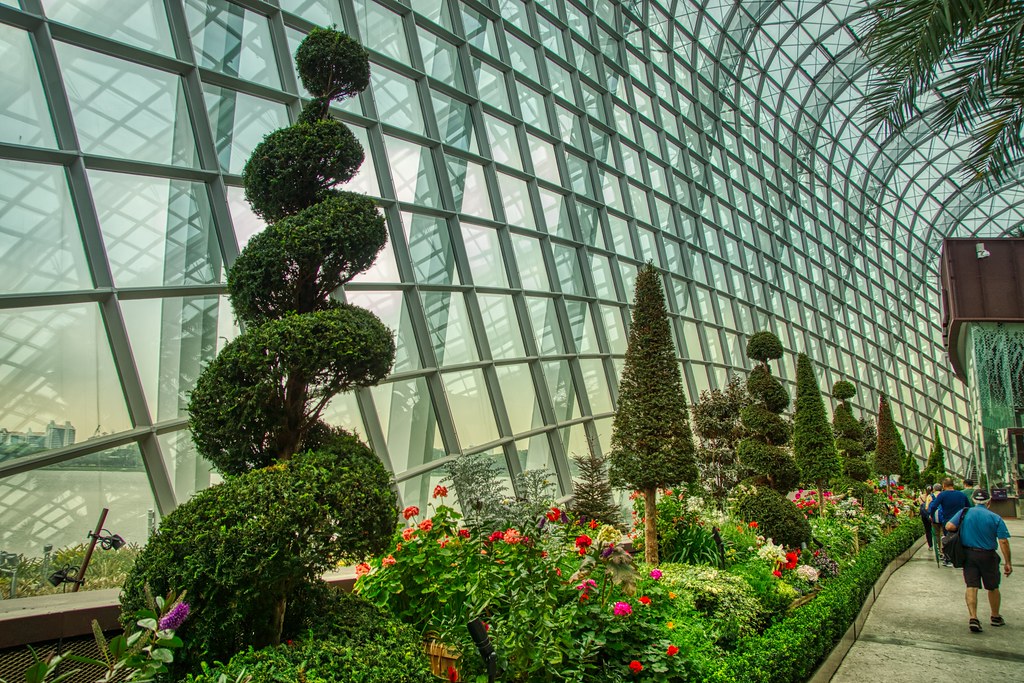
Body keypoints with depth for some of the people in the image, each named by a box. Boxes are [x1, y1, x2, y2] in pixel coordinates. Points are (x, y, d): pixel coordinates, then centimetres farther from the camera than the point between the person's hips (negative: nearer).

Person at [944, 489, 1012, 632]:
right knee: (993, 587, 17)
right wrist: (1007, 562, -4)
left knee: (971, 587, 1)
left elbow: (949, 526, -11)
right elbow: (1003, 542, -10)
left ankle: (973, 618, -11)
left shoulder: (965, 513, -5)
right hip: (988, 556, -1)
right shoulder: (996, 518, -8)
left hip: (968, 554, 1)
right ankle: (995, 617, 32)